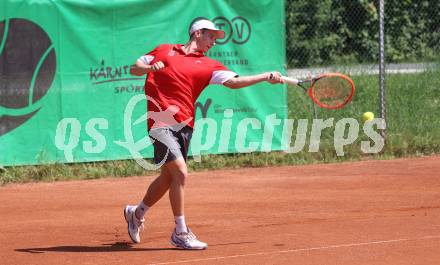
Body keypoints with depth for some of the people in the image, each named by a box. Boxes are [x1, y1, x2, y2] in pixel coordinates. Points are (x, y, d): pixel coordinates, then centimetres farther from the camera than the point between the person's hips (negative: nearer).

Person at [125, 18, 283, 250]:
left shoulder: (208, 65, 12)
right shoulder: (164, 50, 11)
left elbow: (234, 82, 1)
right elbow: (134, 69, 17)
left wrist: (266, 77, -9)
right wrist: (149, 67, -5)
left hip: (184, 125, 5)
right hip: (160, 122, -5)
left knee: (168, 178, 13)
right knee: (180, 172, -16)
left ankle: (136, 213, 39)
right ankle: (180, 233, -6)